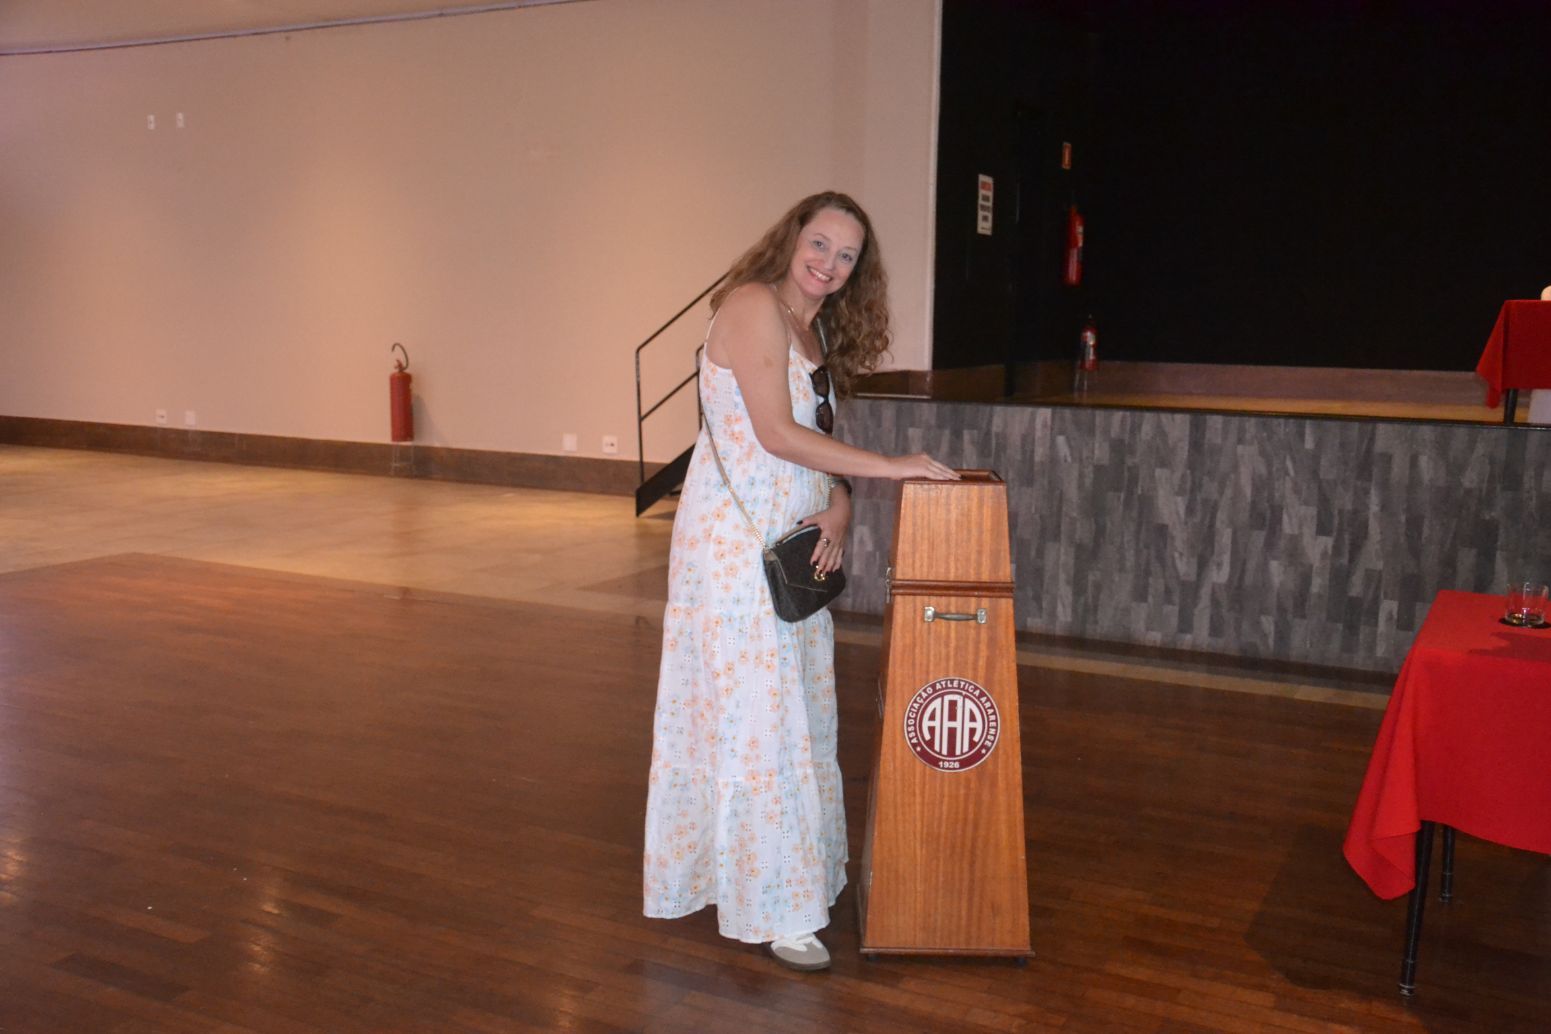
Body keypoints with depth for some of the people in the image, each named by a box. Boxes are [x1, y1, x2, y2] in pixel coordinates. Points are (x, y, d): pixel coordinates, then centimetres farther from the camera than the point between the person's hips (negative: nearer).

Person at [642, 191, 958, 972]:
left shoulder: (816, 328, 15)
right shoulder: (754, 305, -12)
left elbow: (814, 438, 13)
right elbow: (777, 434, -19)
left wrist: (838, 505, -6)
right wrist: (891, 466, -18)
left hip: (791, 540, 9)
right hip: (736, 537, -9)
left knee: (793, 701, 13)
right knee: (753, 710, -4)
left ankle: (791, 871, 27)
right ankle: (768, 910, 6)